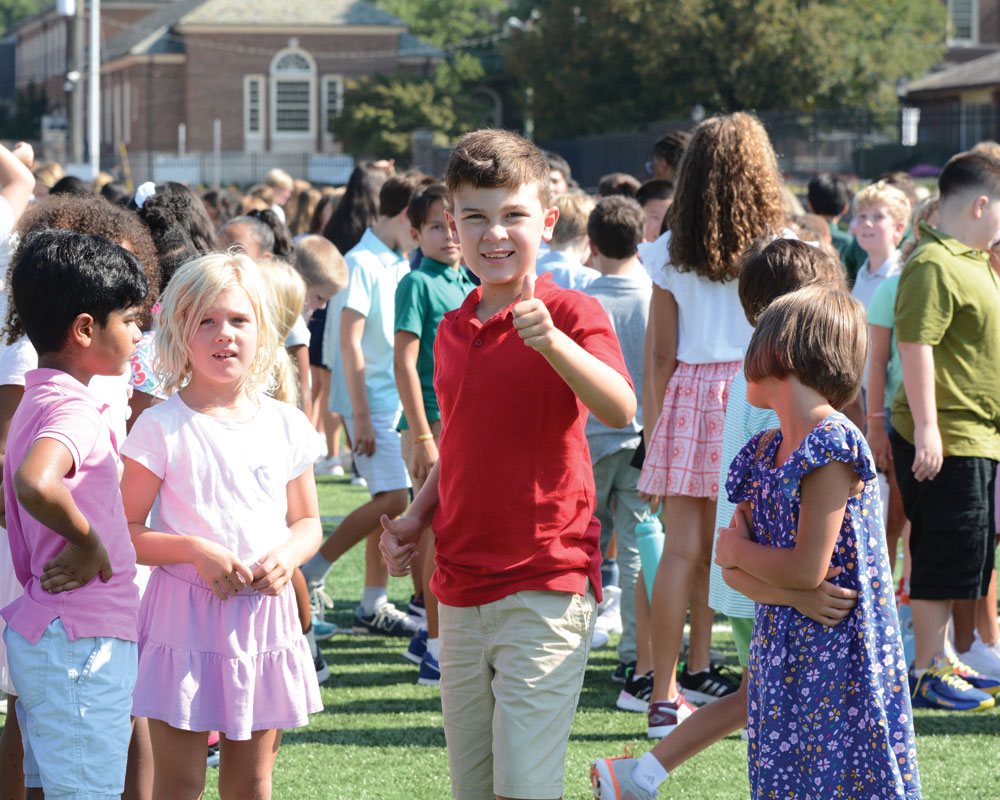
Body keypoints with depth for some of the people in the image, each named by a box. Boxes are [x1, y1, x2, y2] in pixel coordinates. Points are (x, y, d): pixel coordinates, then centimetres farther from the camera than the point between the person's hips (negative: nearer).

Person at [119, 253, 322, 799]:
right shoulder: (161, 428, -7)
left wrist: (287, 556, -7)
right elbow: (125, 532, -7)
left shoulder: (285, 425, 5)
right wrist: (194, 551, -20)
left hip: (264, 611, 4)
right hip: (186, 614, -4)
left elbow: (307, 522, 15)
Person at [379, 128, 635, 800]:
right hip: (462, 593, 7)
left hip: (545, 588, -7)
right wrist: (416, 520, 10)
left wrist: (552, 341, -42)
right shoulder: (453, 331, 12)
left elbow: (620, 410, -27)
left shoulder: (571, 313, -8)